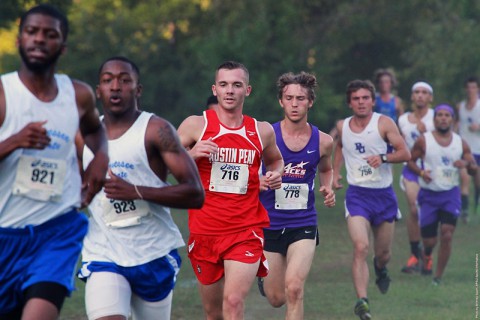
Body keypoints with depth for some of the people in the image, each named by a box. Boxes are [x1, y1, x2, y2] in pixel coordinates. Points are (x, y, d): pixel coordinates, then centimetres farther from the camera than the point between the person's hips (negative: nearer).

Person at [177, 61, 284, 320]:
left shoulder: (262, 131, 6)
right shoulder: (196, 125, -1)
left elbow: (275, 159, 27)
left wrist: (276, 173, 4)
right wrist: (191, 154, -19)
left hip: (246, 232, -1)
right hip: (205, 230, 1)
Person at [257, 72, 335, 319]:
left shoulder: (323, 141, -1)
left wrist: (327, 189, 0)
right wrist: (258, 183, -20)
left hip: (303, 225, 0)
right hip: (268, 224, 0)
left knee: (294, 289, -21)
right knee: (276, 299, 10)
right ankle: (263, 273, 48)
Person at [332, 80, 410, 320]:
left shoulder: (384, 123, -6)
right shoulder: (342, 126, 4)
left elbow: (405, 153, -11)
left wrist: (383, 158, -28)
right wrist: (335, 171, 16)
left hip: (384, 194, 0)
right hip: (357, 194, 0)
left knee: (383, 253, 13)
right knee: (360, 248, -22)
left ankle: (380, 269, 51)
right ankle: (361, 301, -27)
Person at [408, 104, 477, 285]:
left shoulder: (461, 143, 3)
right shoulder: (424, 141, -4)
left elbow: (474, 171, 6)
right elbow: (410, 160, 4)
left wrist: (467, 164, -17)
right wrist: (420, 172, -16)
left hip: (450, 195, 1)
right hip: (428, 195, -1)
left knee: (447, 236, -13)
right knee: (429, 240, 2)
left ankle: (438, 277, 0)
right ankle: (426, 257, 40)